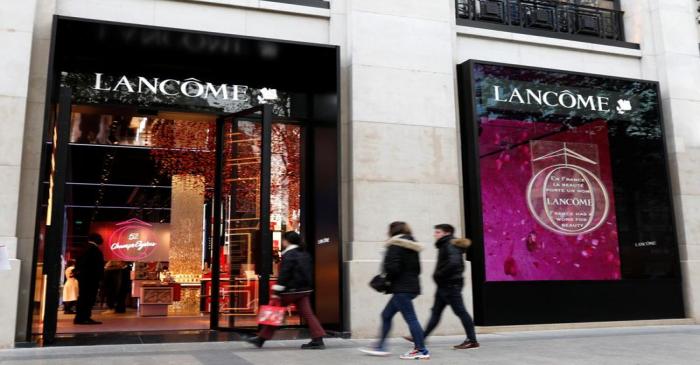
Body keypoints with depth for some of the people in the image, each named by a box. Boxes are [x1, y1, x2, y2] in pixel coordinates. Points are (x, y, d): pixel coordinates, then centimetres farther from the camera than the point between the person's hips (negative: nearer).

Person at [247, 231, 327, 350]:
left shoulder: (288, 255, -11)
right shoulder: (305, 254, 16)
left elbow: (284, 274, -18)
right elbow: (307, 272, 20)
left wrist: (277, 292, -17)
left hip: (290, 290, -8)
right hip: (304, 290, 8)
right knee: (307, 313, 4)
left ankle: (261, 338, 9)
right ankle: (318, 339, -3)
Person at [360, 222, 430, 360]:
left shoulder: (395, 245, -11)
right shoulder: (411, 247, 16)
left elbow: (392, 267, -20)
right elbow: (417, 269, 17)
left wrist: (387, 279, -2)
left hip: (401, 288, -10)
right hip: (412, 286, 10)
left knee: (411, 318, -6)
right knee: (386, 315, 15)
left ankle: (422, 351, -3)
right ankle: (380, 347, 21)